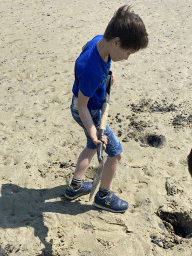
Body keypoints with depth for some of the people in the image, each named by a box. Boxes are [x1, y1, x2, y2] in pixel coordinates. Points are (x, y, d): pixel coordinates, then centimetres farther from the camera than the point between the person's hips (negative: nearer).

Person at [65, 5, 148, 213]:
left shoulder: (99, 40, -13)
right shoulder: (91, 71, -38)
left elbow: (84, 48, 12)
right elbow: (81, 106, -27)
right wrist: (94, 134, -32)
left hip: (93, 108, 9)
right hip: (89, 113, -9)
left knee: (92, 147, 25)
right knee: (116, 152, 5)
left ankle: (75, 187, 40)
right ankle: (103, 196, 26)